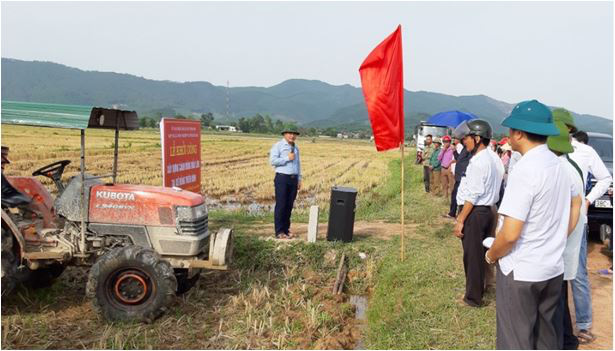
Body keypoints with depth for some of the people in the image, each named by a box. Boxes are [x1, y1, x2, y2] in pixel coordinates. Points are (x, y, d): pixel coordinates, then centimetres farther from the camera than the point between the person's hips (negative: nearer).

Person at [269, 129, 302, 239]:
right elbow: (272, 161, -14)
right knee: (281, 205, -5)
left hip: (293, 179, 6)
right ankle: (279, 232, -1)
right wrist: (287, 158, -14)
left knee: (289, 206, 7)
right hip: (282, 178, -6)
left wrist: (299, 179, 17)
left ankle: (286, 229, 14)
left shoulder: (296, 147, 18)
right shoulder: (278, 145, -3)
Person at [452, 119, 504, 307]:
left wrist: (460, 220, -17)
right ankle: (480, 288, 32)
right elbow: (494, 187, 9)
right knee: (482, 253, 19)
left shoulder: (478, 161, -20)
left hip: (475, 212, -9)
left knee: (472, 255, 3)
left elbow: (472, 195, -21)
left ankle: (473, 297, 14)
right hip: (489, 210, 9)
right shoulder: (495, 158, 9)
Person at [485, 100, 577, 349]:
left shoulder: (524, 170, -21)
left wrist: (491, 256, -6)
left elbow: (510, 234, -23)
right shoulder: (560, 165, 5)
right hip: (553, 268, 8)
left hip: (521, 272, -8)